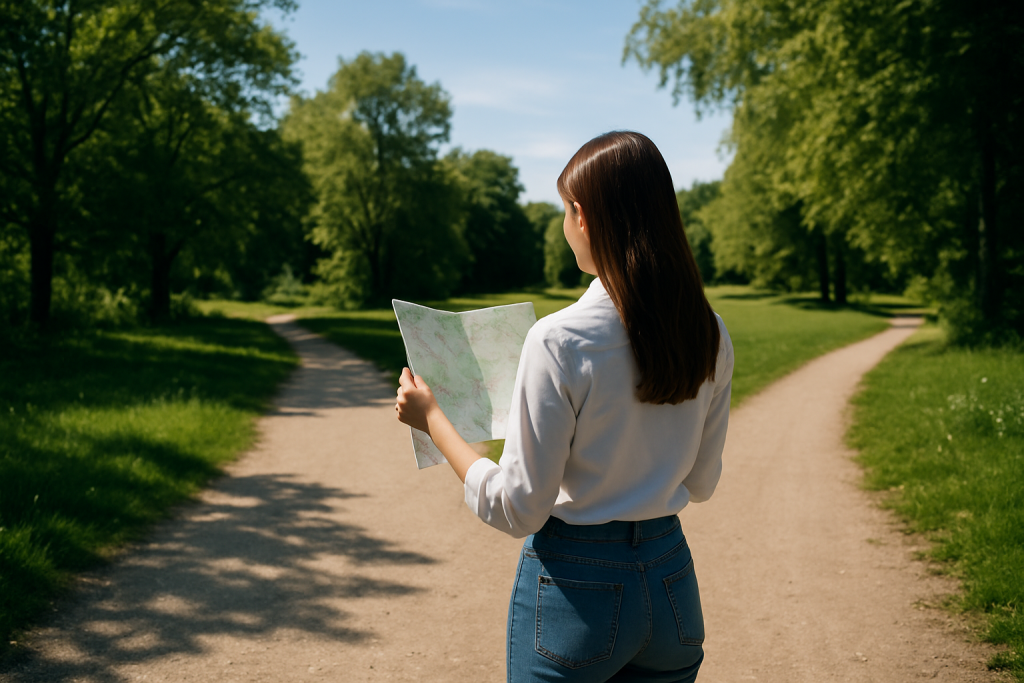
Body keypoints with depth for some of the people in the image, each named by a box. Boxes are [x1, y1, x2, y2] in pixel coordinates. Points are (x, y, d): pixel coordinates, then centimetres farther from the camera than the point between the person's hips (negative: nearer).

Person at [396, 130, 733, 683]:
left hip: (576, 585, -5)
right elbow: (701, 483, 8)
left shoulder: (558, 341, -21)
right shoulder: (709, 336, -3)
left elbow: (517, 510, -15)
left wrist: (432, 419, -5)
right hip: (671, 580, 5)